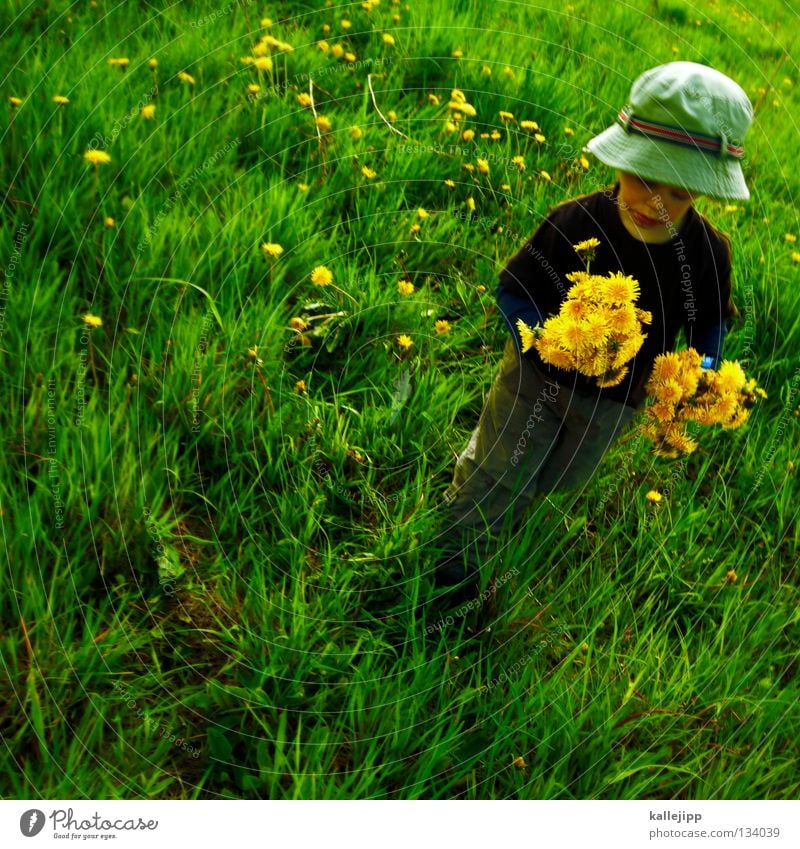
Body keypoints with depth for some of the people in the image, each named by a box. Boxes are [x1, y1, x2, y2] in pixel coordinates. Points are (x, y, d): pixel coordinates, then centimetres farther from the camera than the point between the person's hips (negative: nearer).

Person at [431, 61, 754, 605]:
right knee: (494, 477, 10)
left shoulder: (708, 253, -19)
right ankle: (450, 571, 36)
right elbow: (513, 289, -15)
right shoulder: (575, 223, -27)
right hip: (539, 374, -3)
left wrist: (703, 371, -18)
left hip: (614, 400, 3)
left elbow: (711, 322, 0)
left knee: (559, 481, 26)